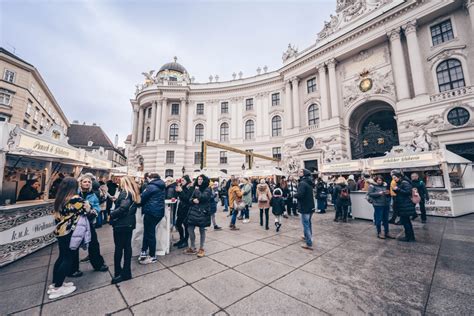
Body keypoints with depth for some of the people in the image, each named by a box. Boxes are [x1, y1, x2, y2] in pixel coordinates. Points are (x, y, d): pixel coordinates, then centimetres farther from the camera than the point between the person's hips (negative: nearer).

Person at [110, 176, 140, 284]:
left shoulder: (125, 192, -15)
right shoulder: (134, 193, 10)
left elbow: (123, 208, -27)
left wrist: (111, 214, -14)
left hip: (121, 224, -8)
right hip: (129, 223, 8)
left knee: (119, 248, 4)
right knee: (127, 246, 12)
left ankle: (118, 273, 15)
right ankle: (126, 272, 21)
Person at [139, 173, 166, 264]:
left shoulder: (151, 186, -13)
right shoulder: (162, 187, 12)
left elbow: (142, 198, -8)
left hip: (151, 212, -8)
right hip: (159, 211, 8)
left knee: (150, 233, 4)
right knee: (148, 232, 19)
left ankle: (152, 257, 15)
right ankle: (143, 252, 26)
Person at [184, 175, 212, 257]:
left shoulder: (207, 189, -6)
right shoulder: (195, 189, 12)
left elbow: (203, 197, -21)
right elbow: (190, 199, 10)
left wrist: (197, 190, -8)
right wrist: (193, 200, -13)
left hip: (202, 212, -5)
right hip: (193, 211, 6)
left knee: (202, 230, 5)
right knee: (190, 229, 6)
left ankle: (201, 249, 21)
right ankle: (192, 248, 25)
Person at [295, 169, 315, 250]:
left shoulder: (302, 183, -21)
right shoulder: (309, 182, 9)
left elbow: (299, 195, -32)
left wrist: (295, 195, -11)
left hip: (305, 208, -9)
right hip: (311, 206, 9)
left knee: (306, 225, -1)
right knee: (308, 223, 24)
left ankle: (309, 244, 4)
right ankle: (308, 237, 42)